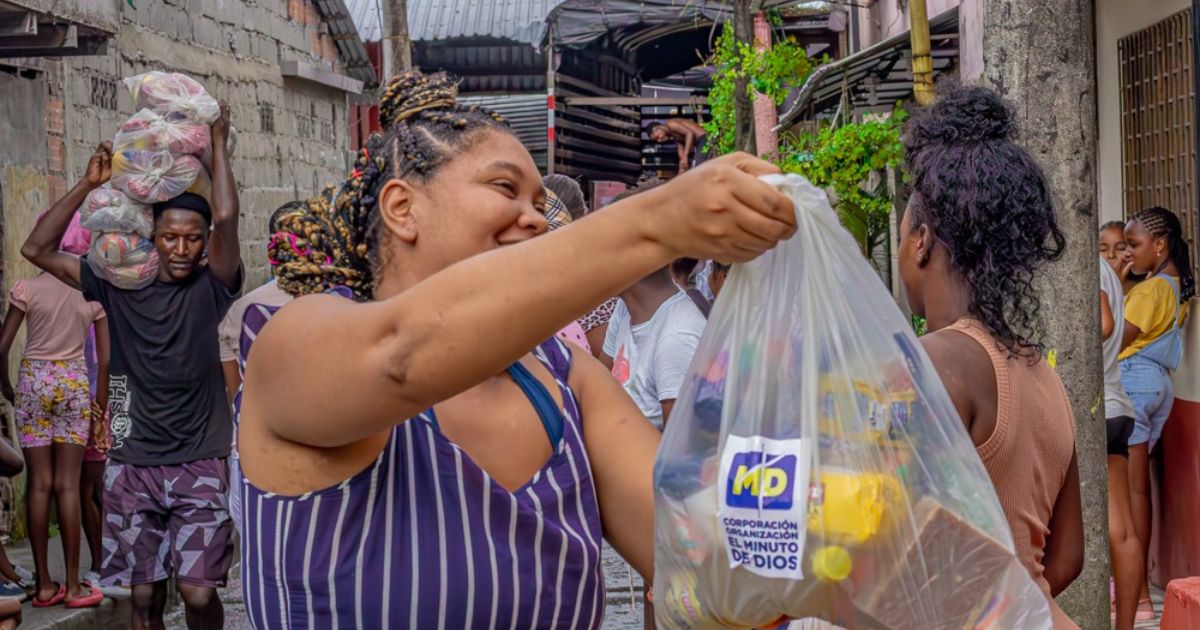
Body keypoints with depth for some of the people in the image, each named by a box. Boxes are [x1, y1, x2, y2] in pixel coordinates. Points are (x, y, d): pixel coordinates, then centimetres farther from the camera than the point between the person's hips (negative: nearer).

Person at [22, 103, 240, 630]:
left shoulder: (210, 289, -2)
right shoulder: (120, 285, 4)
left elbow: (226, 218, -17)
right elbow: (37, 249, 2)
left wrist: (219, 145, -9)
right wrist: (89, 184, -1)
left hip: (199, 465, -2)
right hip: (132, 465, 2)